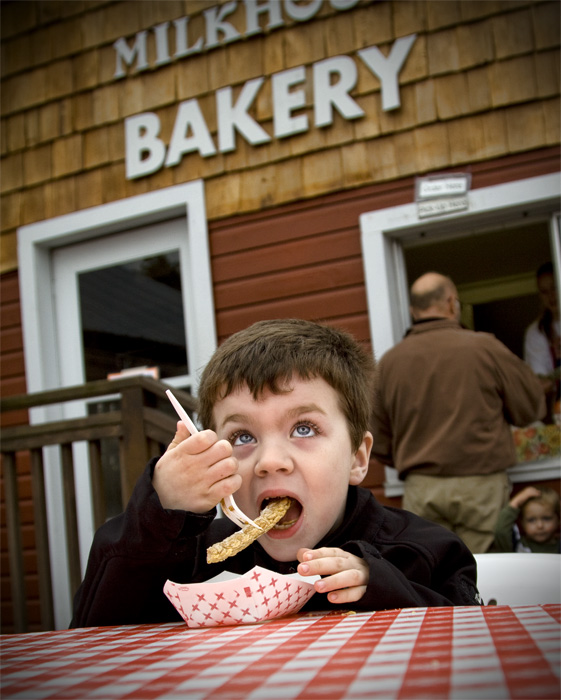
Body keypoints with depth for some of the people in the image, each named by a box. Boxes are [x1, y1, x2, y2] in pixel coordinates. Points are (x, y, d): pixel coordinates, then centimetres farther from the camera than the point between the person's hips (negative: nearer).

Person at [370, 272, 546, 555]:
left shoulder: (389, 361, 3)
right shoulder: (484, 347, -5)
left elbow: (379, 445, 8)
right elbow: (531, 409, 4)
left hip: (419, 489, 2)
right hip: (479, 485, -2)